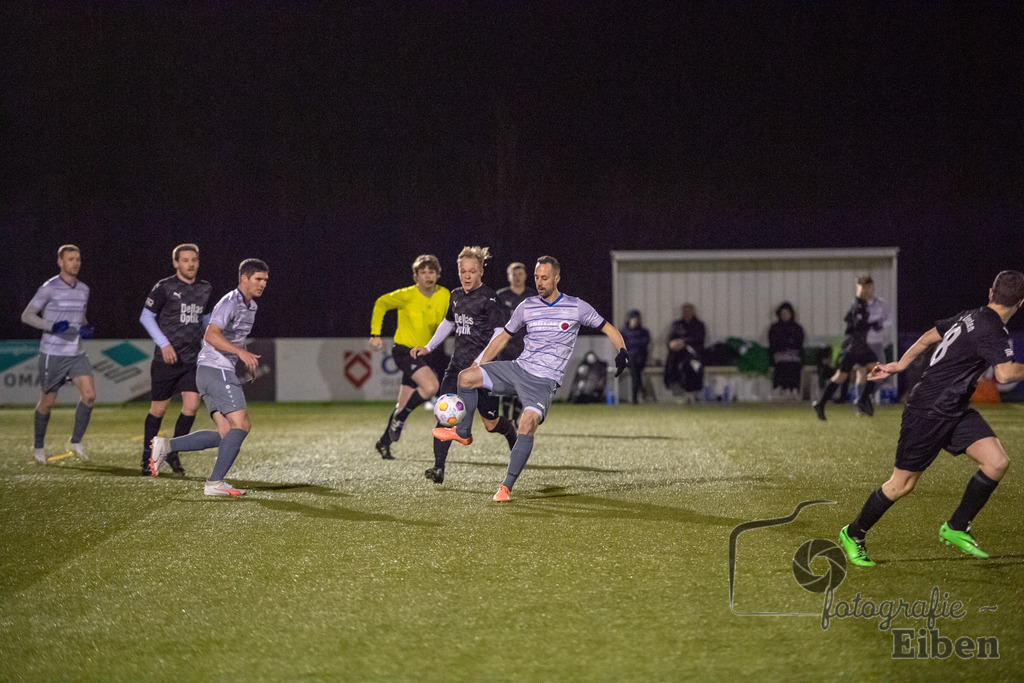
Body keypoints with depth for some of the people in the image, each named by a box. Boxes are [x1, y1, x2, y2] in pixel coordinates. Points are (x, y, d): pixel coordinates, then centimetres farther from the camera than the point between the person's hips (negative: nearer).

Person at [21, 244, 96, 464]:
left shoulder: (84, 289, 10)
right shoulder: (49, 288, -9)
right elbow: (27, 316, -8)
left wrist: (86, 328, 3)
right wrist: (52, 326, -21)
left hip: (76, 353, 5)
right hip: (52, 354, -5)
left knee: (89, 395, -12)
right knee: (48, 402, 4)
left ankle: (76, 441, 4)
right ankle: (39, 447, 24)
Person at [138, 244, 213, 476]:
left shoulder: (205, 289, 8)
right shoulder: (164, 287, -6)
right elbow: (146, 317, -2)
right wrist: (164, 344, -10)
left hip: (192, 359, 4)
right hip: (166, 359, -4)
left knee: (192, 405, -9)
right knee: (158, 409, 2)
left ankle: (173, 453, 9)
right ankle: (148, 457, 19)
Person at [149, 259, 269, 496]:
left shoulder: (251, 306, 19)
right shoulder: (230, 303, -12)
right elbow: (211, 335, -25)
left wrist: (247, 359, 18)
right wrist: (241, 352, -33)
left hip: (220, 372, 10)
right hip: (216, 369, -10)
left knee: (226, 435, 2)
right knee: (241, 424, -13)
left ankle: (166, 446, 2)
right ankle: (215, 482, -13)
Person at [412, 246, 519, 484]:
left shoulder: (489, 298, -10)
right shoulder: (456, 296, 11)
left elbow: (499, 334, -15)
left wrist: (480, 361, -25)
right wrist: (429, 347, 22)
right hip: (458, 364, 5)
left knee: (490, 423, 5)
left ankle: (512, 432, 40)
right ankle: (439, 468, -16)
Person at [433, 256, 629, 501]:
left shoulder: (576, 307, -1)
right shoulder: (526, 307, 8)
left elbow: (608, 329, 8)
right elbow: (503, 337, 19)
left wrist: (622, 351, -11)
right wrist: (479, 363, 14)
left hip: (545, 381, -4)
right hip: (518, 368, 4)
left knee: (527, 425, -27)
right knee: (466, 377, -12)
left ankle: (507, 487, -20)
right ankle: (463, 432, 11)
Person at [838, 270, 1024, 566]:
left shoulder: (970, 317, 7)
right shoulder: (993, 330, -21)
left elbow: (929, 336, 20)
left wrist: (901, 364, 30)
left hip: (956, 411, 9)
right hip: (928, 411, -9)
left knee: (998, 462, -5)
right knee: (903, 484, 2)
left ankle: (956, 528, 8)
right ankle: (853, 534, 22)